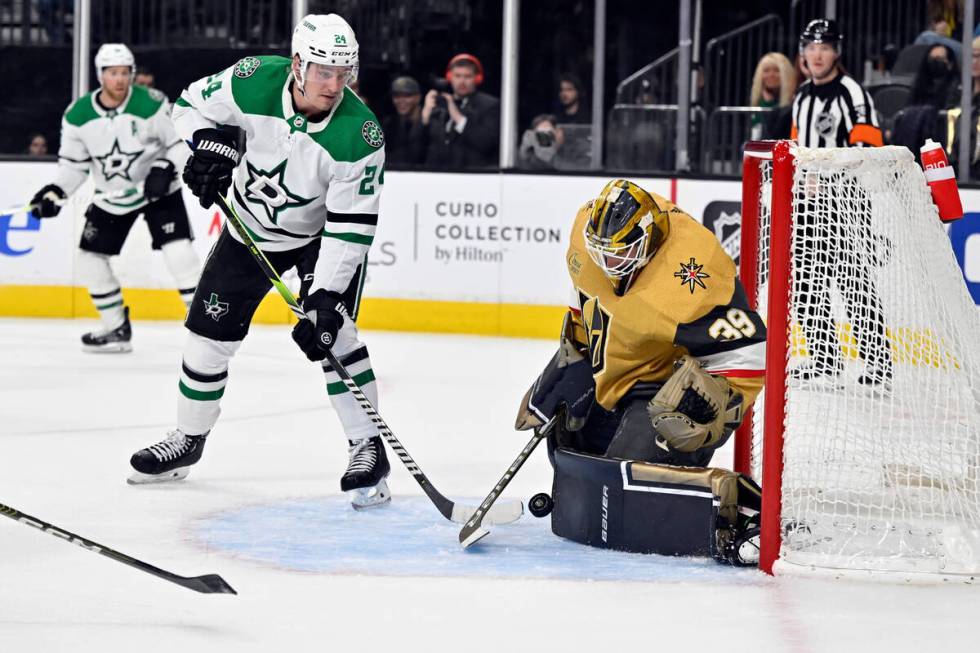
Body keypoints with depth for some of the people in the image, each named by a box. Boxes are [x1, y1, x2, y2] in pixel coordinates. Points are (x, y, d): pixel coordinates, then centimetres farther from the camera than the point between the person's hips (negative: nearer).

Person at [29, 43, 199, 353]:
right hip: (111, 197, 4)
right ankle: (117, 329, 20)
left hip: (158, 189, -4)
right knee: (89, 258, 3)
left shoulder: (152, 104, -20)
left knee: (178, 250, -19)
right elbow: (74, 162, 1)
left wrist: (165, 168, -29)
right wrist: (55, 191, -13)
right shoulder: (78, 115, -10)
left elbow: (181, 142, -12)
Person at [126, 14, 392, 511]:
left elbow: (351, 227, -30)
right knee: (210, 331, 5)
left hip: (321, 233, -3)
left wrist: (325, 297, -35)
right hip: (251, 227, 4)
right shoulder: (255, 81, -25)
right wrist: (209, 145, -24)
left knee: (329, 331, -21)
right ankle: (187, 439, 25)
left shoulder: (359, 134, -32)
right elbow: (193, 102, -4)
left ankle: (368, 447, -9)